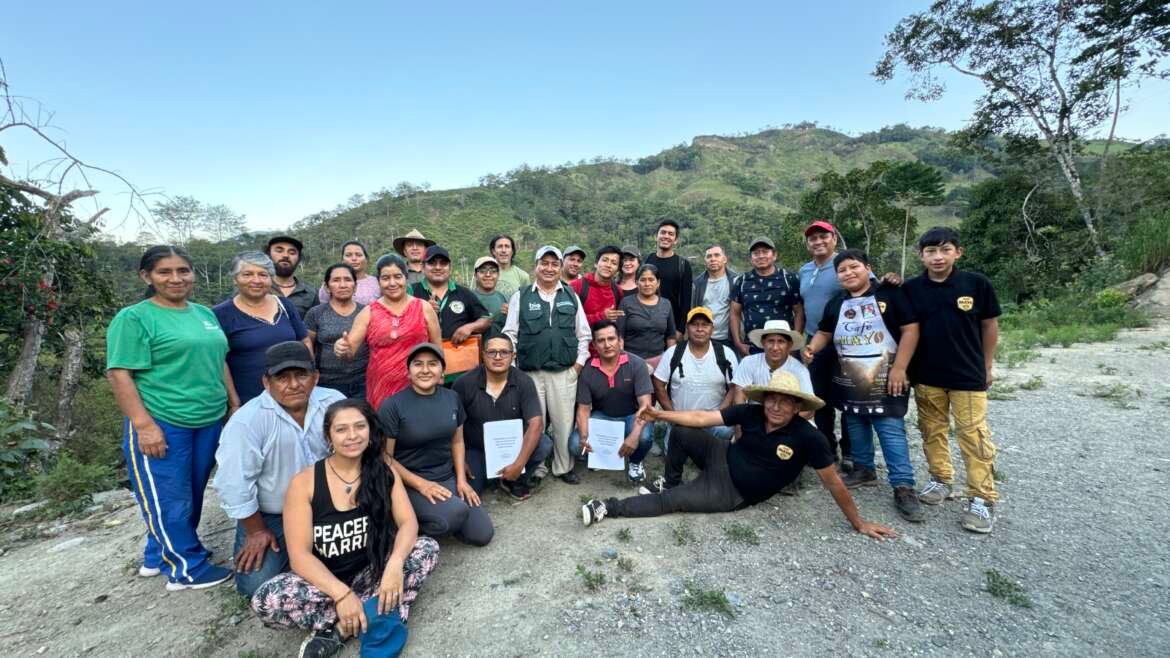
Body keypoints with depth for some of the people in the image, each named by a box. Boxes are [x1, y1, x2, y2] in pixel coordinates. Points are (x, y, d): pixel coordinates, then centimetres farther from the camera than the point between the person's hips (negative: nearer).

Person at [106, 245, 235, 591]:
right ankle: (187, 569, 19)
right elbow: (119, 373, -13)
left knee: (193, 495, 17)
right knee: (168, 500, 5)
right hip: (161, 425, -7)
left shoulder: (205, 313, 11)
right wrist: (144, 424, -19)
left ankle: (159, 556, 36)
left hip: (208, 421, 7)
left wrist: (234, 402, 13)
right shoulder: (134, 318, -8)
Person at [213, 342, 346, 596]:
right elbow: (235, 483, -16)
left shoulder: (335, 403, -15)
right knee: (256, 585, -11)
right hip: (269, 515, -2)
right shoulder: (247, 421, -24)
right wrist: (256, 531, -8)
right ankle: (286, 550, 20)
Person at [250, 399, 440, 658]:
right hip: (323, 581, -1)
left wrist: (395, 564, -34)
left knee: (428, 548, -20)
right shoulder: (304, 482, -13)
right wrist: (342, 594, -30)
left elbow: (408, 523, -13)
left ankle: (341, 628, -19)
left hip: (371, 573, 2)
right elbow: (300, 555, -17)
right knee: (265, 600, -29)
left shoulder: (384, 473, -7)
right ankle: (376, 617, -18)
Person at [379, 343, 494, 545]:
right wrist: (421, 484, -17)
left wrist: (461, 479, 0)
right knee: (457, 512, -31)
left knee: (482, 535, -4)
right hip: (409, 484, -5)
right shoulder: (392, 406, -14)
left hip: (448, 478, 5)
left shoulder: (452, 398, 1)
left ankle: (441, 516, 20)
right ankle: (414, 526, -1)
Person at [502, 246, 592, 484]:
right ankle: (535, 469, 23)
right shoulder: (520, 297, 4)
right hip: (529, 372, -1)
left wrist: (579, 363, 3)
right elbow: (510, 334, 4)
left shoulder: (572, 296, 9)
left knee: (564, 422, 6)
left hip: (565, 373, 1)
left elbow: (583, 334, 11)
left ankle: (564, 467, 24)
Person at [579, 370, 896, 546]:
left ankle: (610, 508, -2)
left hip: (734, 493, -4)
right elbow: (702, 418, -14)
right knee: (681, 432, -16)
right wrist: (659, 414, -20)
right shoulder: (751, 412, -13)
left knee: (671, 502, -16)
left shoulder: (808, 437, -22)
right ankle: (670, 482, 11)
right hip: (722, 459, 4)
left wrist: (858, 523, -4)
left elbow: (833, 482, -11)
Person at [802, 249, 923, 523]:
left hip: (885, 381, -5)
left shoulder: (890, 294, -5)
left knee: (892, 431, -6)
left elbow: (910, 329, -8)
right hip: (849, 382, 5)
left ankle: (903, 487, 0)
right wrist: (811, 348, -6)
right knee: (856, 428, 15)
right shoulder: (836, 304, 10)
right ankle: (864, 469, 31)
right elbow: (824, 332, 17)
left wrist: (899, 368, -14)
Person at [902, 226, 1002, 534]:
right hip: (926, 375, 2)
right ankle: (941, 479, 30)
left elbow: (990, 325, 3)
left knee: (974, 435, 1)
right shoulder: (911, 288, -4)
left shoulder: (976, 283, -7)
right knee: (932, 430, 13)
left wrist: (986, 366, 7)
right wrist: (904, 367, 1)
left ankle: (983, 499, 11)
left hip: (968, 375, -2)